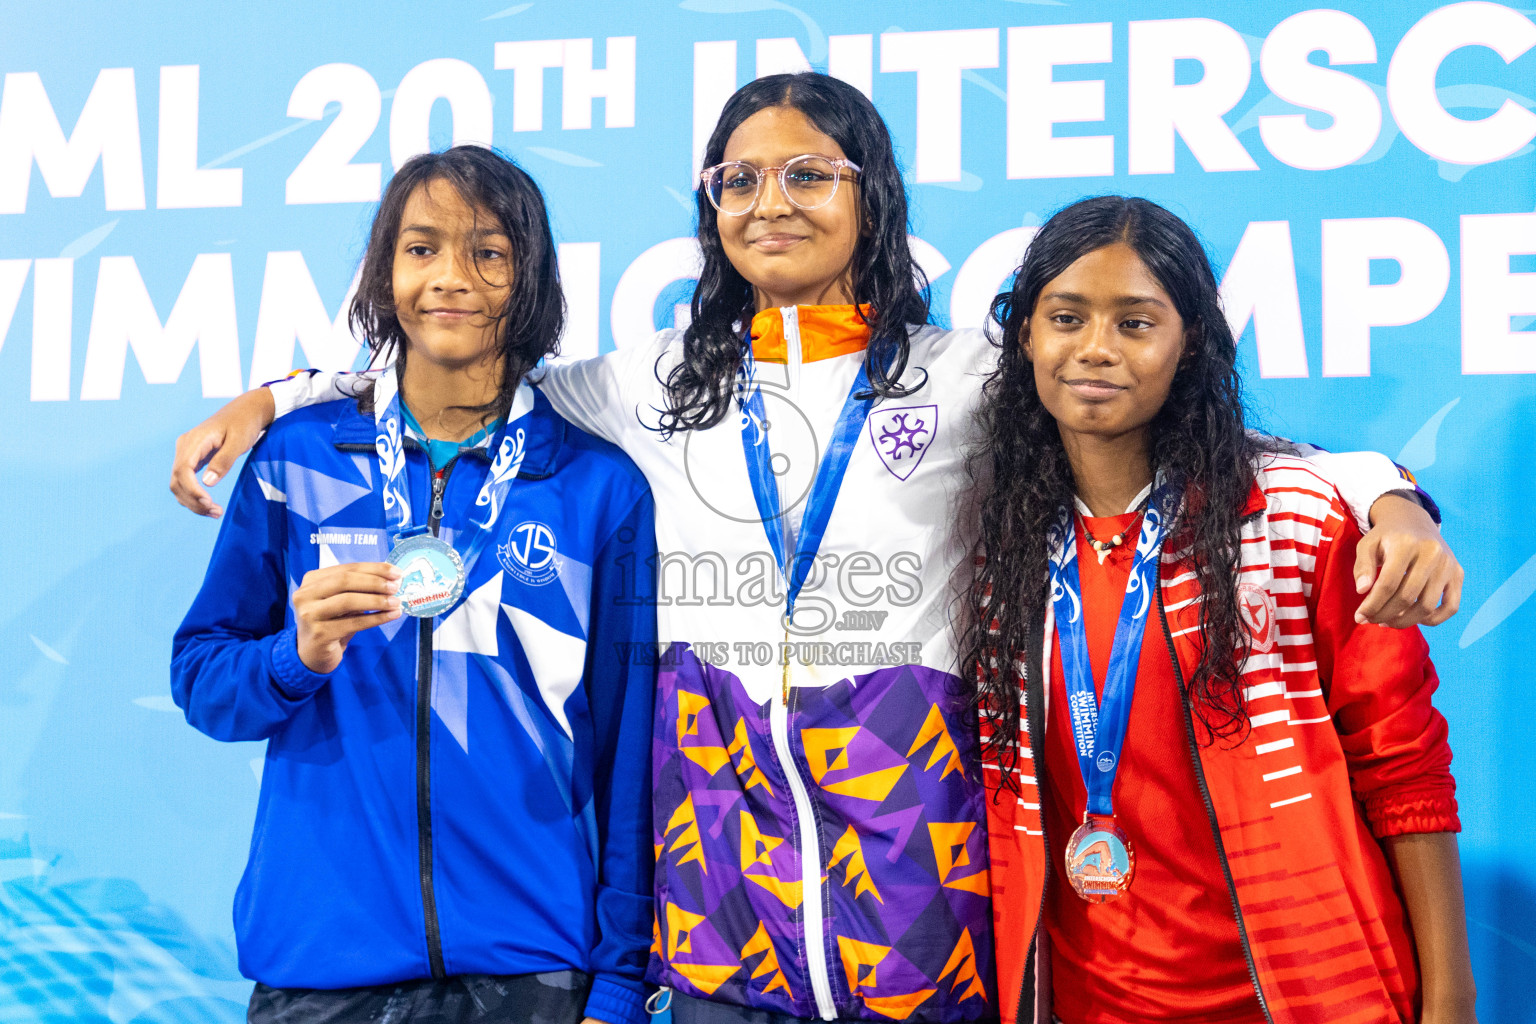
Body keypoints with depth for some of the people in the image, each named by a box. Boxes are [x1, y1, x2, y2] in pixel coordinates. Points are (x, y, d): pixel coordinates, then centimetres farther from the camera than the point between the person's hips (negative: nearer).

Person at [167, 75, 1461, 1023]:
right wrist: (273, 397, 13)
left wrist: (1381, 493, -12)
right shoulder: (664, 381, 11)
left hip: (910, 834, -2)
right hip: (718, 838, 2)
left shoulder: (959, 374, 5)